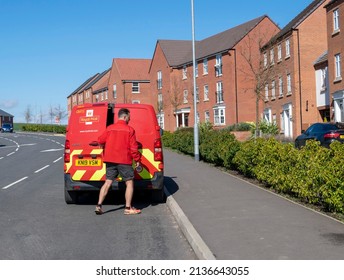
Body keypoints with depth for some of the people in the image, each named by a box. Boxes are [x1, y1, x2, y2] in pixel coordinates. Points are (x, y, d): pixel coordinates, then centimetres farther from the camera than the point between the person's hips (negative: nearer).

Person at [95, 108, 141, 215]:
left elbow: (100, 140, 4)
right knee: (129, 183, 6)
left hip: (110, 160, 5)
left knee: (108, 182, 9)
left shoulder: (110, 128, 6)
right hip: (124, 161, -5)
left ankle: (99, 206, 3)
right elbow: (133, 147, -8)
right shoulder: (129, 130, -6)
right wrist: (137, 160, 0)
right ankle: (128, 208, 4)